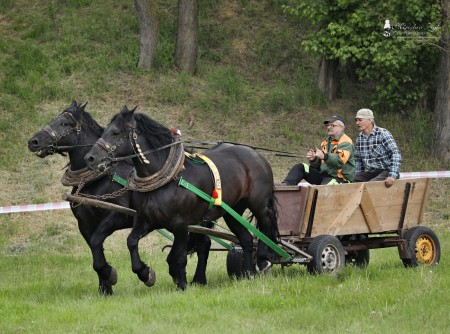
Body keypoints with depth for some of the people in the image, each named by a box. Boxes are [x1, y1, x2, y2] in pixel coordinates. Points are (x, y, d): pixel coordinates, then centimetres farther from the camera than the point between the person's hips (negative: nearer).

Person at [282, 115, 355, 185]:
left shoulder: (346, 142, -5)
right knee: (300, 167, -7)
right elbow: (318, 166, 19)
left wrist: (324, 156, -42)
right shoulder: (325, 143, 22)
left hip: (340, 179, -8)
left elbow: (341, 160, -25)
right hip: (323, 175, 8)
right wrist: (313, 159, -6)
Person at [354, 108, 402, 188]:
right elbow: (357, 160, 19)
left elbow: (396, 154, -18)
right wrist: (357, 177, 7)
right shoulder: (359, 138, 9)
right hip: (370, 173, 6)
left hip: (386, 171, -6)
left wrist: (392, 176, -27)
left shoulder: (383, 134, -10)